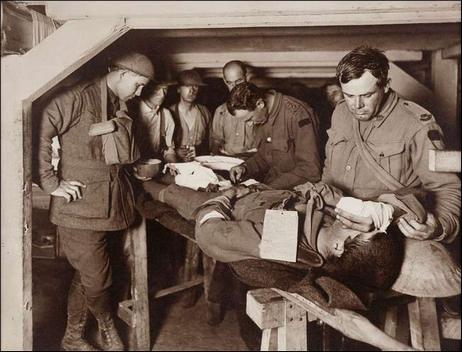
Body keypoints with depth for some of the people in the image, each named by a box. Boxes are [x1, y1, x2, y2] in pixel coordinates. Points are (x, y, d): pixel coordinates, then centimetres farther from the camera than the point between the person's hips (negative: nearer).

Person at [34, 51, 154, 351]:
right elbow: (38, 132, -19)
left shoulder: (120, 107, 14)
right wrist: (51, 183, -17)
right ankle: (108, 327, 30)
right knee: (97, 278, 2)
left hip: (109, 202, 8)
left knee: (87, 275, 17)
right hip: (79, 205, -7)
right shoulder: (79, 98, -12)